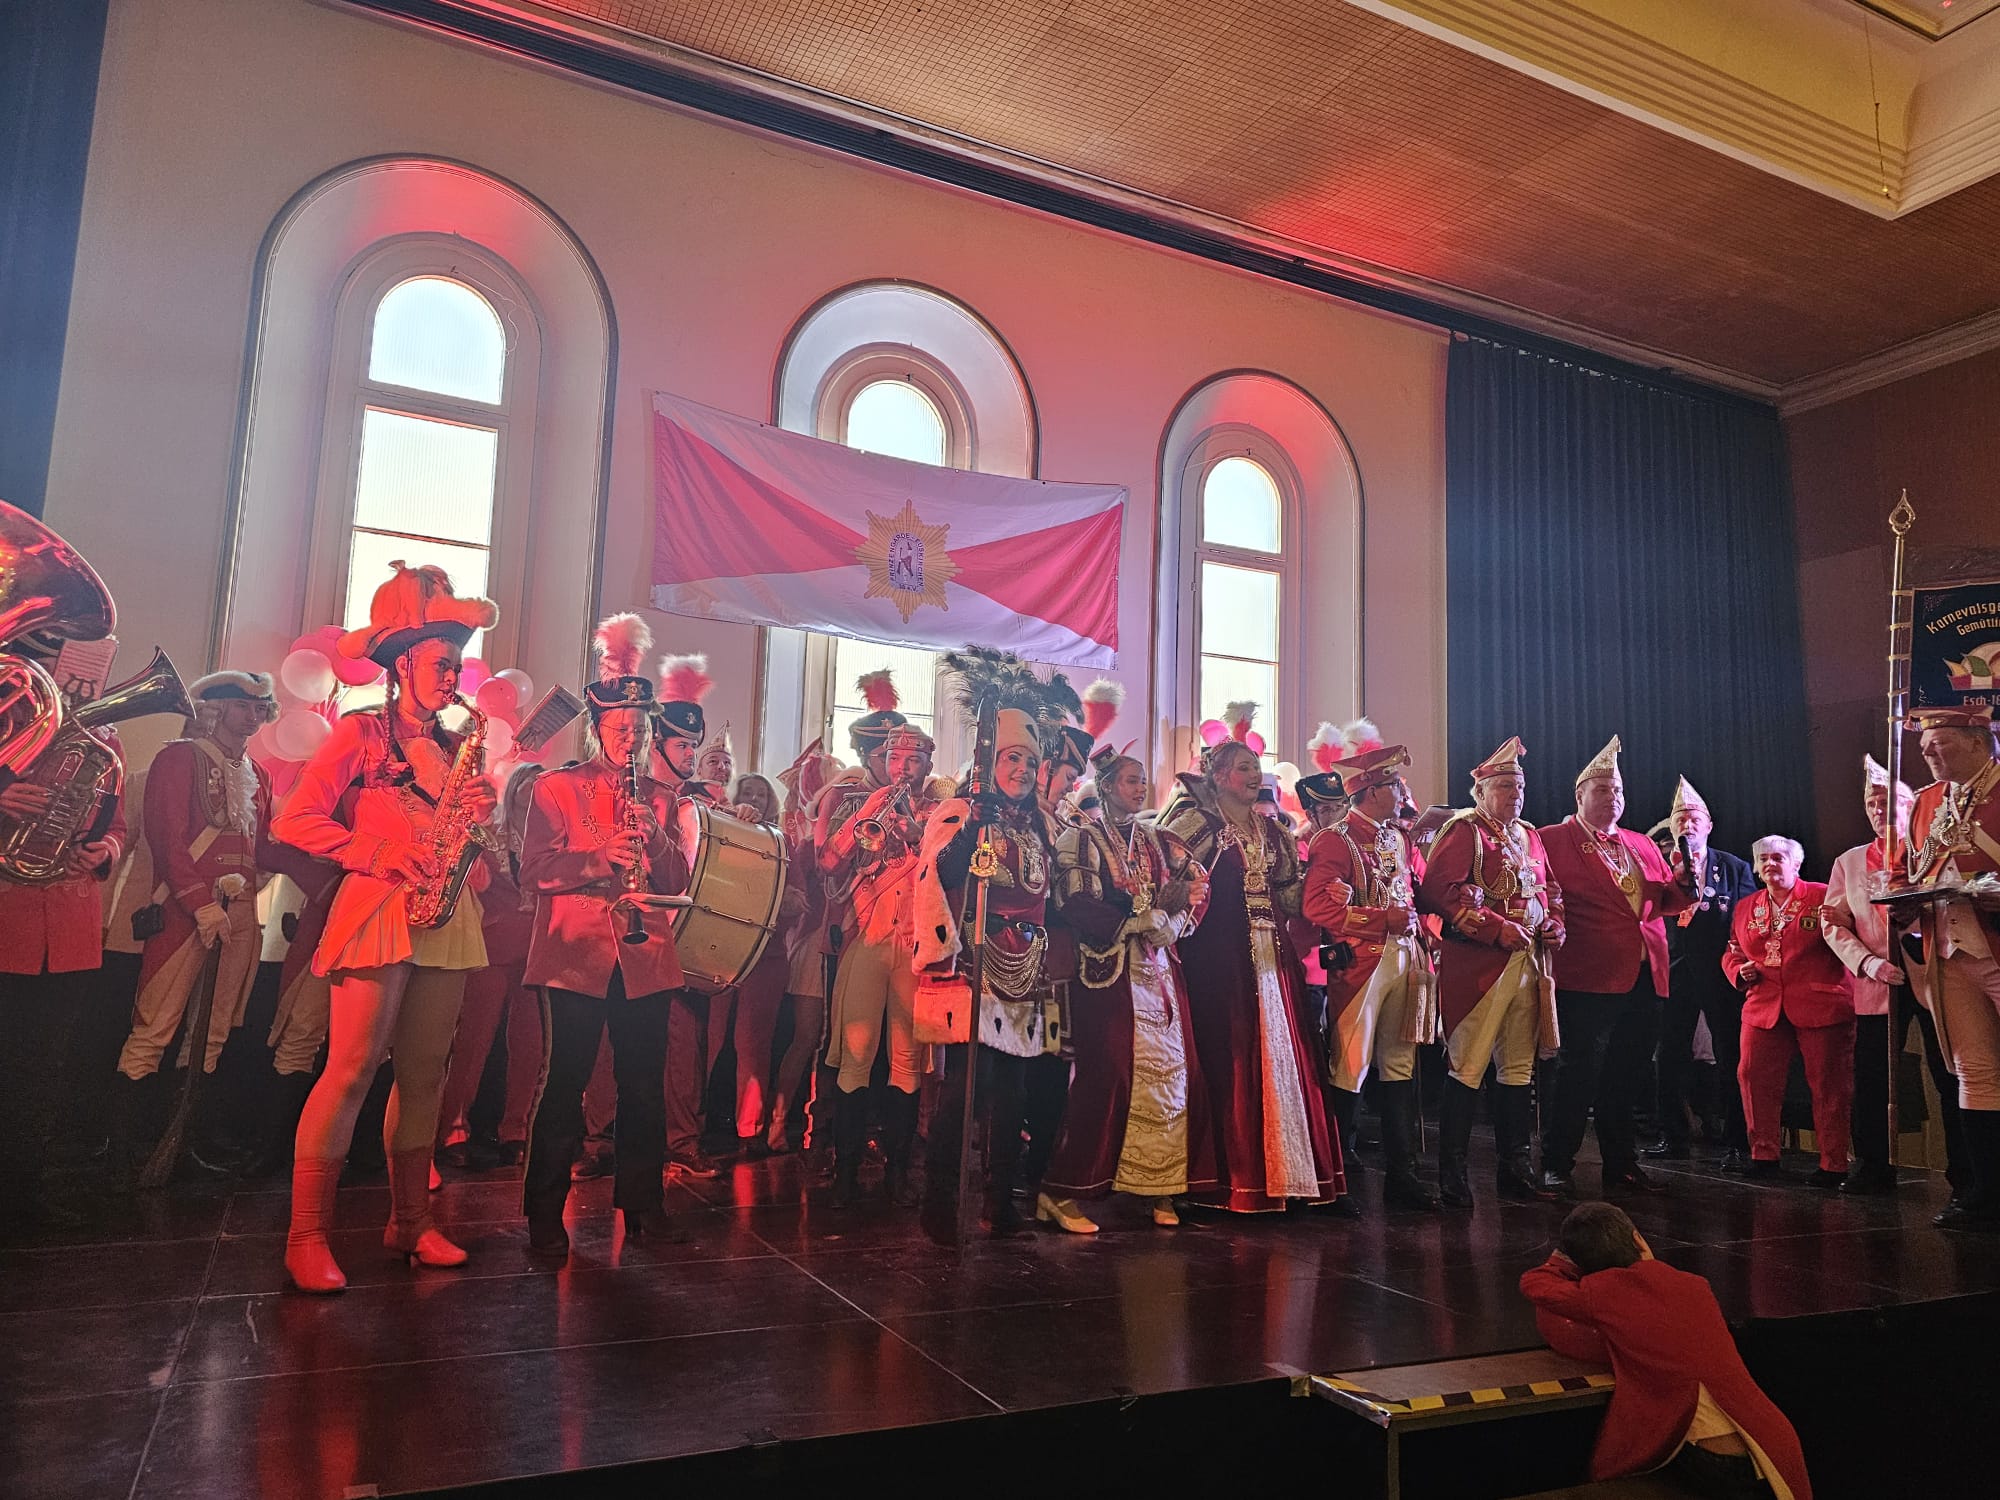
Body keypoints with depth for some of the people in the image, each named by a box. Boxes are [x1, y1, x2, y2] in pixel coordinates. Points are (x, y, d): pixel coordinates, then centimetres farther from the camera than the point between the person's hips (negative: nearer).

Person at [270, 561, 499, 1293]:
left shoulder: (456, 748, 17)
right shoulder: (361, 733, 0)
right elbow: (295, 819, -7)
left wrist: (481, 814, -4)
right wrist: (379, 854, -16)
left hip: (445, 919, 6)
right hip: (378, 912, -5)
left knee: (423, 1073, 7)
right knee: (352, 1069, -8)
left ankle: (410, 1220, 16)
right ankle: (306, 1236, 2)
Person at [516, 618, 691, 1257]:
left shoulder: (660, 798, 16)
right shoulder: (556, 787, 6)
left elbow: (677, 882, 8)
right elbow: (534, 870, -5)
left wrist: (657, 840, -10)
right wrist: (597, 858, -20)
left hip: (646, 958, 3)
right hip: (576, 955, -3)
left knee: (644, 1086, 7)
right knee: (564, 1084, -2)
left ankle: (641, 1204, 21)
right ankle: (545, 1215, 12)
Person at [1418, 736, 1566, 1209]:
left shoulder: (1529, 835, 19)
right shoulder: (1463, 830, -5)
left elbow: (1550, 891, 25)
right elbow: (1439, 890, -16)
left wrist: (1553, 926, 4)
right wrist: (1498, 928, -18)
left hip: (1529, 961, 8)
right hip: (1476, 963, -8)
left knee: (1519, 1068, 12)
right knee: (1468, 1068, -6)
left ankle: (1514, 1168, 22)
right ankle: (1451, 1174, 2)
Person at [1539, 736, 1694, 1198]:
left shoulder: (1642, 845, 20)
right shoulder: (1553, 840, 0)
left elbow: (1666, 901, 16)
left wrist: (1684, 882, -4)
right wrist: (1557, 935, -23)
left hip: (1645, 978, 6)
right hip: (1589, 978, -6)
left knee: (1626, 1077, 13)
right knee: (1579, 1075, -3)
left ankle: (1621, 1164, 23)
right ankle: (1555, 1167, 5)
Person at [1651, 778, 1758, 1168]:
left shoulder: (1735, 868, 10)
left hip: (1721, 973, -1)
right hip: (1676, 971, 1)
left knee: (1730, 1060, -1)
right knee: (1671, 1058, 3)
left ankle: (1735, 1144, 6)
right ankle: (1674, 1137, 13)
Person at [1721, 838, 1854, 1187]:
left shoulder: (1825, 897, 2)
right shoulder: (1745, 908, 17)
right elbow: (1731, 954, 21)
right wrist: (1740, 971, 2)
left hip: (1821, 1006, -4)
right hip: (1763, 1008, 4)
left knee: (1828, 1085, 0)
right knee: (1754, 1078, -1)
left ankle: (1834, 1165, 10)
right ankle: (1763, 1155, 11)